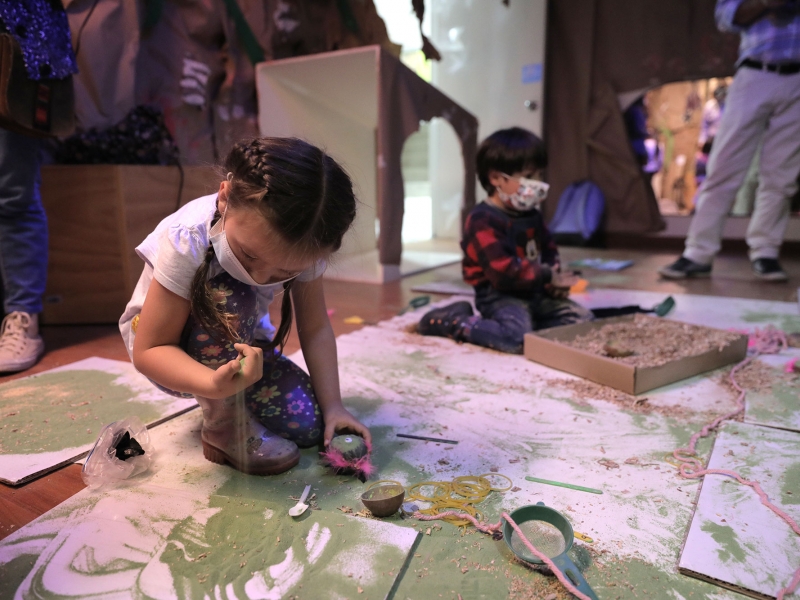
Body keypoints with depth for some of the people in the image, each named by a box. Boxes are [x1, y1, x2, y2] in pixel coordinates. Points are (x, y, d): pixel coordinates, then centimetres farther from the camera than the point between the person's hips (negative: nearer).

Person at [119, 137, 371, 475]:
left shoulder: (304, 248, -23)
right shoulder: (186, 241, -35)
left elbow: (315, 329, -13)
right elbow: (148, 351, -30)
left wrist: (332, 406, -18)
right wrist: (216, 384, -48)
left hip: (240, 343, 4)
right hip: (166, 343, -3)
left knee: (308, 425, -14)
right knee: (229, 300, -37)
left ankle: (239, 397, 17)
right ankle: (223, 426, -15)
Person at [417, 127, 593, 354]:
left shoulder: (532, 215, 13)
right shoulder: (482, 221, -17)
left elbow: (549, 250, 22)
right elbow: (503, 270, -25)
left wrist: (555, 277, -1)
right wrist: (547, 276, -17)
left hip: (536, 293, 8)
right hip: (500, 296, -8)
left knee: (583, 318, 1)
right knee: (518, 338, -32)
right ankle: (450, 321, -13)